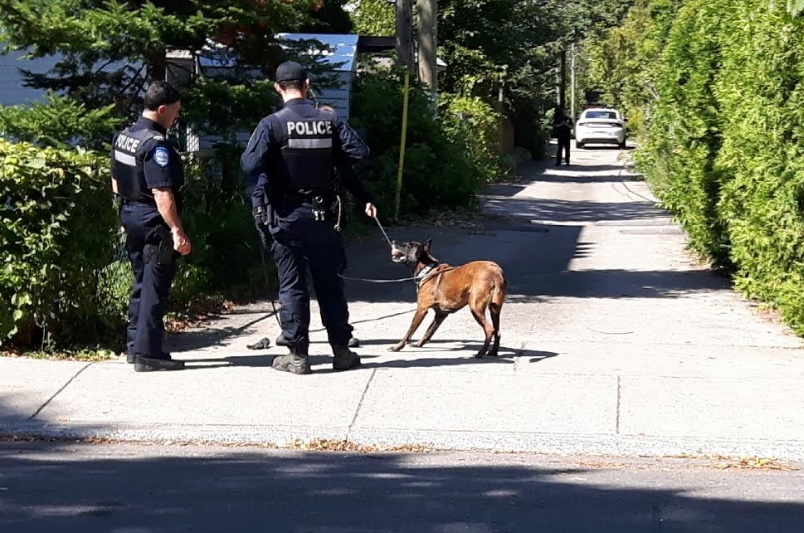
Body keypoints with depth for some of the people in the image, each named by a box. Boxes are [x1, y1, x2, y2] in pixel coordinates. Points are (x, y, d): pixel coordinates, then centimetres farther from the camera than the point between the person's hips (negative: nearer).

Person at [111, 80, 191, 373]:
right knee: (155, 288, -4)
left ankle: (134, 346, 24)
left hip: (130, 216, 9)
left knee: (142, 283, 18)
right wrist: (177, 231, -26)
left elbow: (116, 182, 19)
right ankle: (148, 353, -2)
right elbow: (162, 193, -26)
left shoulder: (123, 137, 9)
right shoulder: (156, 144, -20)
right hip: (153, 222, -9)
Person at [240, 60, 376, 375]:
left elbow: (250, 166, -19)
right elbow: (360, 154, -5)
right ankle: (341, 351, 16)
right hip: (321, 215, 3)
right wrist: (364, 198, 9)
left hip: (285, 216, -3)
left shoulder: (272, 124, -11)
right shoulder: (330, 121, -1)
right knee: (329, 283, 11)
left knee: (292, 285, 4)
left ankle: (298, 355, 5)